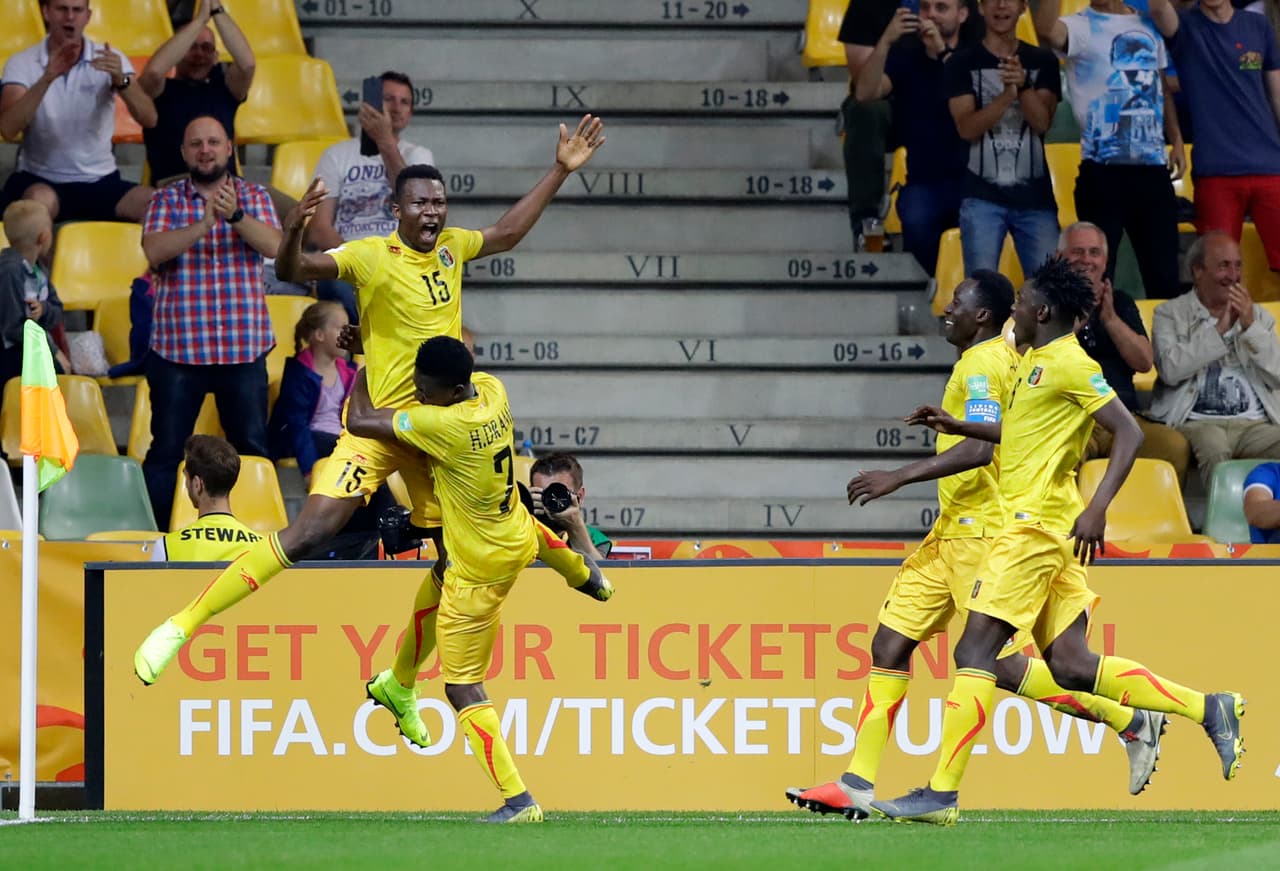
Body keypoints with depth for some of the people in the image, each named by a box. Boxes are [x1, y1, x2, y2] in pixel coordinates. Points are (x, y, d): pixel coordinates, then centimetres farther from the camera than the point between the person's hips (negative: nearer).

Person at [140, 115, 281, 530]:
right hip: (178, 349, -1)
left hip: (244, 347, 1)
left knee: (252, 445, 5)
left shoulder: (254, 196, 7)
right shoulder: (166, 201, 5)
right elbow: (154, 251, -13)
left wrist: (235, 216, -28)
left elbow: (273, 245, -11)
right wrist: (204, 223, -26)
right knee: (167, 448, 0)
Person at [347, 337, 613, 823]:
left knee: (463, 688, -3)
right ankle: (586, 576, 72)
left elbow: (359, 423, -27)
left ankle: (517, 801, -9)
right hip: (517, 538, 8)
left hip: (478, 571, -8)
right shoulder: (492, 390, -11)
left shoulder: (444, 424, -34)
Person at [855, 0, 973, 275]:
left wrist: (944, 52, -26)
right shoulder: (905, 55, 8)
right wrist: (886, 41, -23)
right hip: (925, 181, 1)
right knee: (915, 220, -31)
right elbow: (865, 93, -10)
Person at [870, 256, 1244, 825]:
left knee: (975, 650, -10)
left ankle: (942, 794, -11)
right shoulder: (1036, 362, 19)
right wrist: (957, 427, 28)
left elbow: (1129, 433, -17)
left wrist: (1096, 510, -26)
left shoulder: (1070, 364, -11)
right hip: (1035, 527, 10)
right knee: (1071, 666, 5)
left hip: (1038, 525, -10)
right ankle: (1209, 709, 6)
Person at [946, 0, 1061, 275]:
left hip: (1035, 196, 1)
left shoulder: (1042, 61, 7)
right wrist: (1007, 94, -24)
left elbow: (1042, 122, -4)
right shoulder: (963, 62, 2)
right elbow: (967, 128, -8)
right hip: (982, 196, -1)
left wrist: (1023, 84, -23)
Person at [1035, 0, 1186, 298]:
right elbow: (1046, 31, -28)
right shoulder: (1081, 27, -4)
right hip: (1103, 171, -4)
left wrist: (1176, 141, 15)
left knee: (1165, 277, 8)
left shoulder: (1150, 27, 13)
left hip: (1153, 168, 4)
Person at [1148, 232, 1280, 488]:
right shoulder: (1170, 314, 13)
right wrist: (1220, 329, -4)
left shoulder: (1258, 315, 24)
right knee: (1213, 447, -38)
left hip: (1253, 423, 3)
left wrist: (1251, 327, -1)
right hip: (1197, 423, -3)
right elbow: (1171, 370, -7)